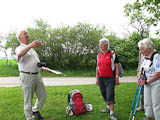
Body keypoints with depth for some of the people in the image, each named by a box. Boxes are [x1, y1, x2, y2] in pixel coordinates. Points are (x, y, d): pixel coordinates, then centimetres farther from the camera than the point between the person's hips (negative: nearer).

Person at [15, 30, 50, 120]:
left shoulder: (32, 49, 20)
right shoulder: (19, 48, -6)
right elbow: (20, 54, -33)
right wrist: (30, 45, -50)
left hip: (37, 75, 7)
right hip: (27, 77, -7)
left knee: (43, 95, 14)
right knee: (28, 99, 3)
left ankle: (35, 110, 37)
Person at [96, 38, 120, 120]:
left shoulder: (112, 54, -5)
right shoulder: (99, 55, 10)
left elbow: (117, 66, -7)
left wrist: (117, 77, -12)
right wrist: (97, 78, 13)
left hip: (110, 78, -5)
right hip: (101, 78, 6)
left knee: (110, 95, -9)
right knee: (104, 94, 14)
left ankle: (112, 113, -2)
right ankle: (108, 107, 32)